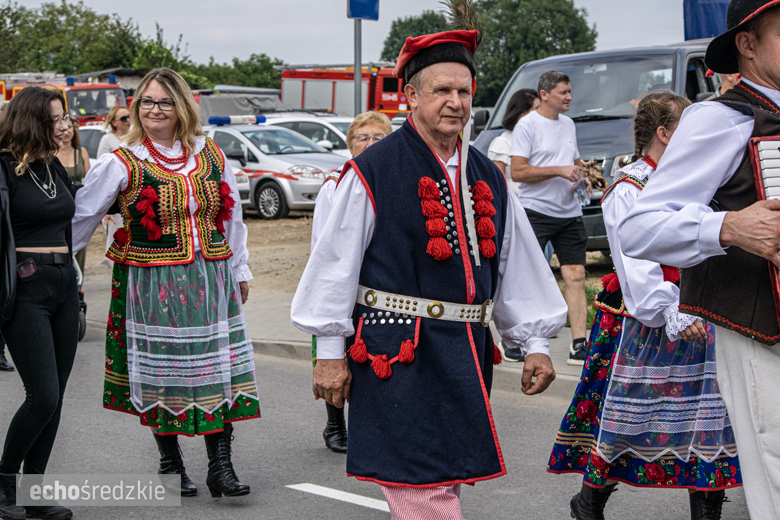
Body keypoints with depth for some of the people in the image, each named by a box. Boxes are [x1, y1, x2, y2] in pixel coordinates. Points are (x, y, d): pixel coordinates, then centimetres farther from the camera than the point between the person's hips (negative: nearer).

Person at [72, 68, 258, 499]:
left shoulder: (210, 156, 7)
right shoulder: (120, 164, -3)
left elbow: (231, 216, 16)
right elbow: (81, 218, 2)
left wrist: (240, 270, 19)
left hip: (211, 281, 3)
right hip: (152, 285, -3)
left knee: (216, 368, -1)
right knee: (162, 372, 5)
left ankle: (220, 466, 4)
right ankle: (170, 464, 20)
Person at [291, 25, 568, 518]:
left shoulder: (487, 177, 11)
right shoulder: (373, 172, -7)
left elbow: (517, 265, 16)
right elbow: (336, 263, -6)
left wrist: (535, 342, 13)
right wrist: (330, 352, -6)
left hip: (466, 357, 7)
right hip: (397, 355, -6)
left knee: (446, 480, 13)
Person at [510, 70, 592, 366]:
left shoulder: (568, 124, 16)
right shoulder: (527, 125, -5)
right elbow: (518, 172, -12)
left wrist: (582, 177, 6)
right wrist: (559, 171, -17)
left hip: (570, 213, 6)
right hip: (536, 211, -6)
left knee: (576, 276, -1)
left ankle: (579, 346, -1)